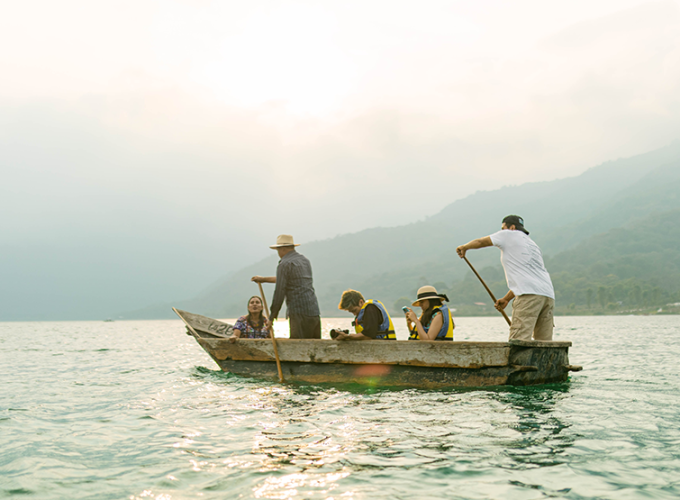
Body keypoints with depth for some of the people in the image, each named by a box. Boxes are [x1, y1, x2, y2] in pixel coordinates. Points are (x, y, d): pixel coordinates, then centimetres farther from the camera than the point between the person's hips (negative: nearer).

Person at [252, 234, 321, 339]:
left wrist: (272, 316, 2)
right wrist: (264, 279, 43)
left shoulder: (284, 264, -5)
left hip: (300, 314, -8)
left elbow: (279, 292, -7)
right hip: (315, 311, 8)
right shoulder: (304, 260, 21)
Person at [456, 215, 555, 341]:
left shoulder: (509, 235, 11)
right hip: (548, 295, 8)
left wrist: (464, 247, 39)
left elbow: (480, 242, 20)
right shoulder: (532, 244, 31)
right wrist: (507, 299, 34)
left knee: (518, 341, -15)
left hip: (529, 295, -8)